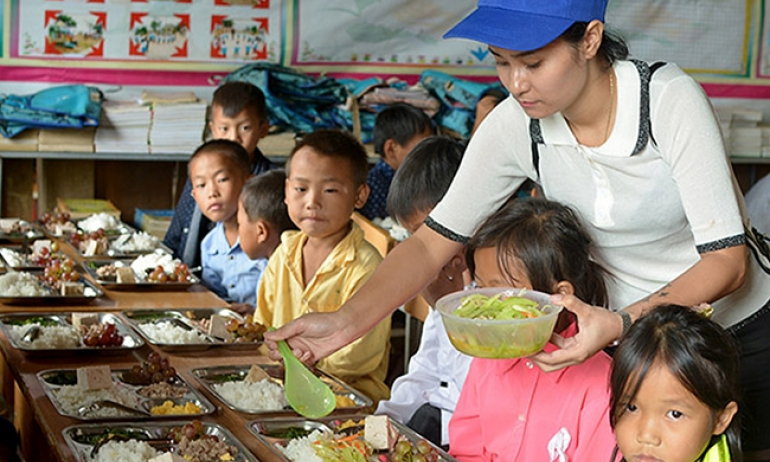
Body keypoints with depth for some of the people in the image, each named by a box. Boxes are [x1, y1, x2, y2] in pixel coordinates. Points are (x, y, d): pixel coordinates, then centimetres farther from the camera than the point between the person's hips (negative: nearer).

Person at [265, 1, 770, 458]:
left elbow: (726, 258, -27)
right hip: (624, 332, 3)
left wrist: (623, 322, -42)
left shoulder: (668, 99, -27)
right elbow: (435, 240, -11)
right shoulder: (515, 125, -15)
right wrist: (347, 321, -26)